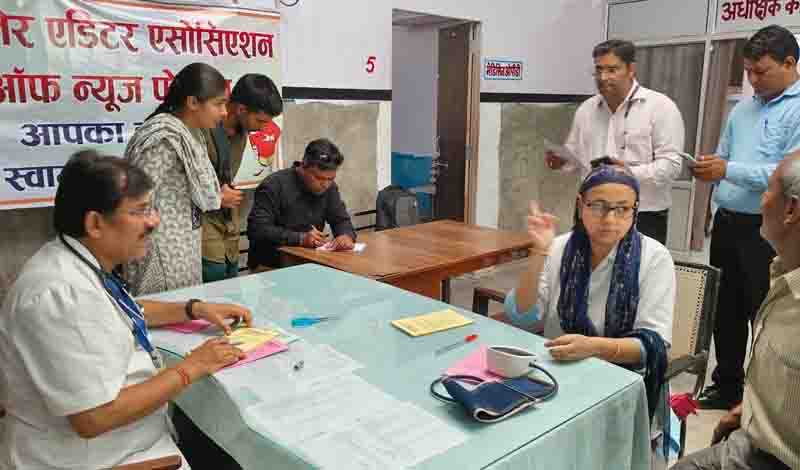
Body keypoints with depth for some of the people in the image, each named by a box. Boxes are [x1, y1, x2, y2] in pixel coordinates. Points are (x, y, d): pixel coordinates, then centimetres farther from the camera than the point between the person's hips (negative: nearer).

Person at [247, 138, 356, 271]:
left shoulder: (329, 187, 4)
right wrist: (300, 239, -27)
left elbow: (341, 220, 8)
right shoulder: (274, 185, -15)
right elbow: (256, 230, -21)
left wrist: (346, 235, -15)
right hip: (270, 266, -6)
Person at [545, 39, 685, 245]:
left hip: (643, 218, -4)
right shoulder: (586, 109, 11)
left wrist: (630, 173, -27)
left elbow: (670, 164, -12)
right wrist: (560, 161, -5)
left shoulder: (660, 106, -5)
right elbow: (575, 156, 18)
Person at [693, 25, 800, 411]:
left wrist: (729, 170, -24)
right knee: (725, 312, 16)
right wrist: (709, 169, -4)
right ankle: (727, 386, 32)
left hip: (768, 232, -7)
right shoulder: (742, 109, 13)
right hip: (727, 224, 7)